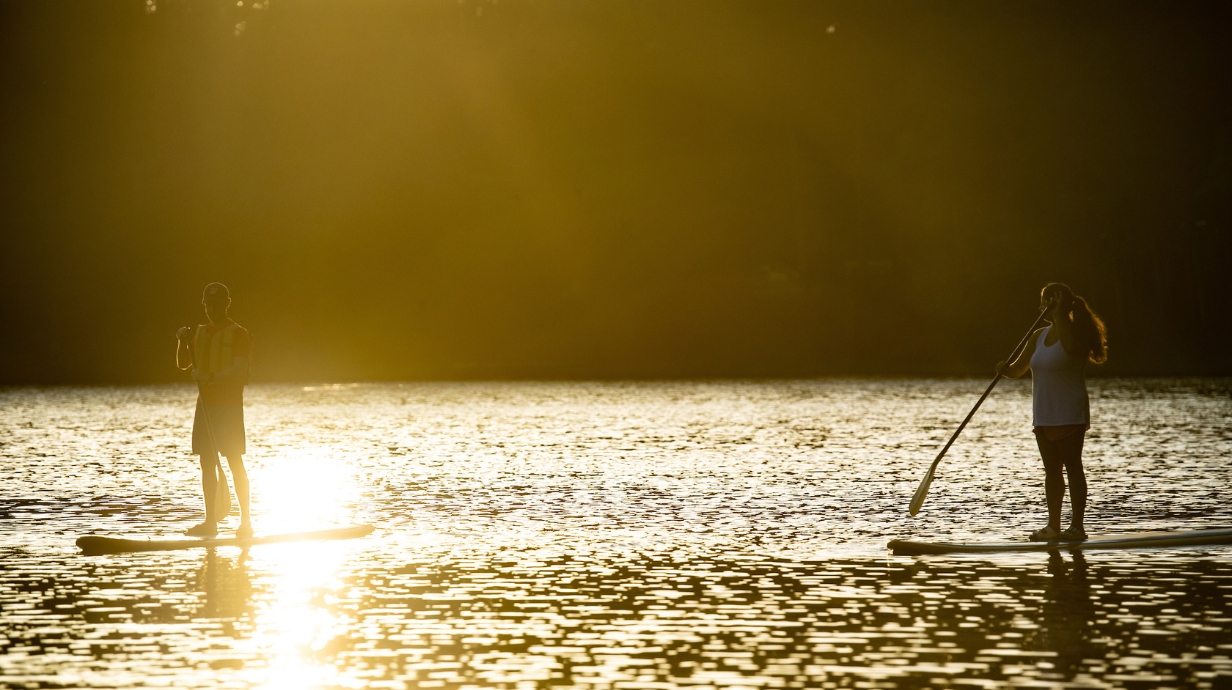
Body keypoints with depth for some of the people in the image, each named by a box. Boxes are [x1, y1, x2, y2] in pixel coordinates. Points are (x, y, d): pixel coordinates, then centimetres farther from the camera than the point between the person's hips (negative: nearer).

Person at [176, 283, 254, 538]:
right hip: (205, 403, 6)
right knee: (207, 462, 5)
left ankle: (246, 521, -6)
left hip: (229, 404, -6)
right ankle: (210, 521, 7)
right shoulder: (200, 333, 16)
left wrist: (211, 378, -28)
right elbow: (183, 364, 15)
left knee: (234, 462, -8)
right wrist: (183, 342, -3)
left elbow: (239, 370, -15)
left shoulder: (238, 334, -4)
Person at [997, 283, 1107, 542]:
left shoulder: (1075, 332, -9)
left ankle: (1077, 526, -4)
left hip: (1069, 415, -8)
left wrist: (1060, 313, -29)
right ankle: (1053, 527, 15)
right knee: (1051, 470, 11)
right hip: (1043, 415, 8)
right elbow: (1018, 369, 11)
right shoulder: (1039, 336, 12)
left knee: (1072, 467, -6)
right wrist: (1006, 369, -12)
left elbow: (1069, 347, -35)